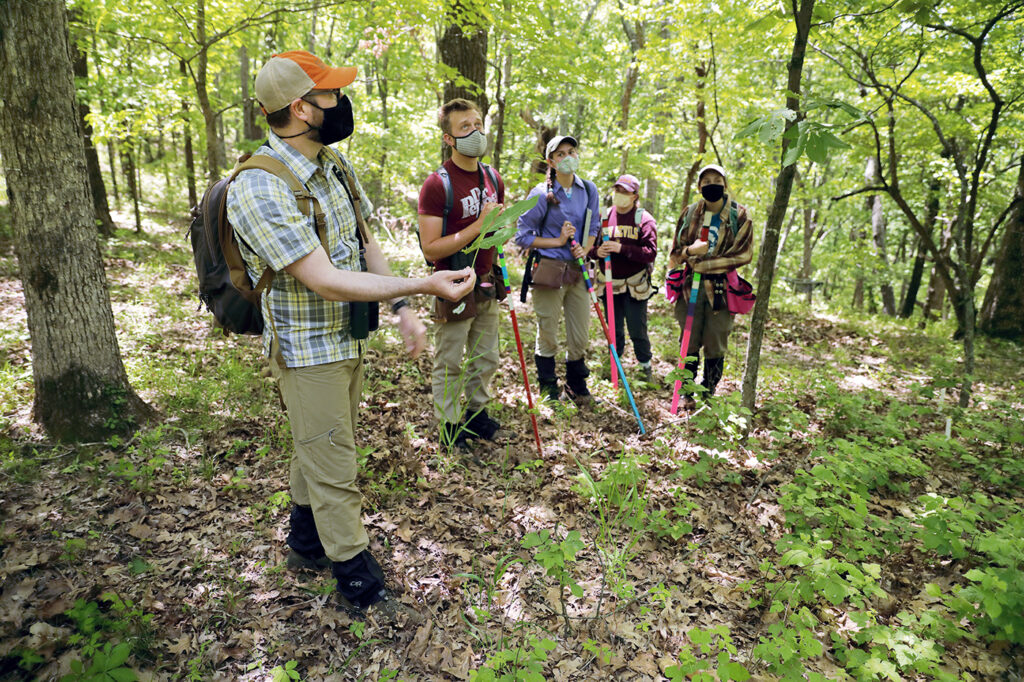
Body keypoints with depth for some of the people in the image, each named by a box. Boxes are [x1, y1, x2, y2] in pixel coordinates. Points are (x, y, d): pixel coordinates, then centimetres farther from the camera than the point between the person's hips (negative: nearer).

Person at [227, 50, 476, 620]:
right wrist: (425, 285, -31)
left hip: (348, 338, 8)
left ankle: (306, 546, 44)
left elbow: (367, 242, 9)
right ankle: (361, 585, 22)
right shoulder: (260, 189, -24)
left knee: (321, 450, 23)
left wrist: (403, 308, -5)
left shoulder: (334, 165, 4)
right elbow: (325, 280, -29)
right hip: (308, 352, -8)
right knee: (334, 469, 4)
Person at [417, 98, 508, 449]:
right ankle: (449, 426, 24)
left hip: (487, 285, 7)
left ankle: (477, 413, 38)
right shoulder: (438, 184, -16)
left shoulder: (493, 178, 6)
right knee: (450, 366, 7)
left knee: (485, 359, 19)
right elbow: (430, 249, -21)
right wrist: (477, 226, -26)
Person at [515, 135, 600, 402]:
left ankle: (577, 387, 30)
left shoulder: (589, 190, 6)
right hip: (549, 270, -4)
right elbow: (523, 236, -5)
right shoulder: (541, 194, -8)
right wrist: (558, 242, -10)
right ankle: (548, 388, 23)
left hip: (578, 270, 4)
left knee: (580, 335, 10)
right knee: (548, 334, 4)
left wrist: (585, 248, -1)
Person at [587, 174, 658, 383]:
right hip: (609, 285, 4)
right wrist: (597, 251, -15)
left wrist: (622, 249, -26)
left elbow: (650, 253, -15)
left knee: (638, 331, 3)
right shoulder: (604, 216, 6)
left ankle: (645, 367, 22)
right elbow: (590, 245, 9)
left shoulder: (644, 219, -5)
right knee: (614, 330, 14)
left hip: (634, 285, -3)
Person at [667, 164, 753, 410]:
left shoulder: (739, 216, 1)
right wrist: (689, 251, -14)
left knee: (715, 346, 1)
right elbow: (675, 252, 10)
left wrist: (703, 263, -13)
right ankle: (687, 394, 18)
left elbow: (743, 253, -7)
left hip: (721, 288, -2)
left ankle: (708, 395, 15)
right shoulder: (689, 213, 8)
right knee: (690, 343, 6)